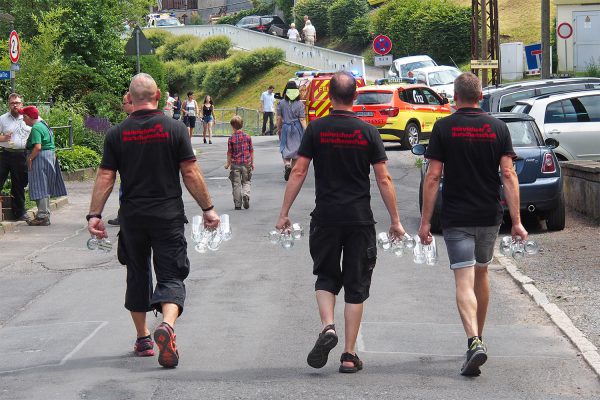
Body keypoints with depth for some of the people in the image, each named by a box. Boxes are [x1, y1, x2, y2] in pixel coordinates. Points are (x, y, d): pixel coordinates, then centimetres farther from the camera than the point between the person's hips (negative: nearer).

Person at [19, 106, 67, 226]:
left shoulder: (36, 128, -17)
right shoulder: (43, 124, 15)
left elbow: (37, 147, -26)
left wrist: (30, 158, -16)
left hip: (40, 158, -10)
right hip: (50, 156, 10)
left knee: (40, 188, -6)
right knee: (44, 188, 15)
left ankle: (42, 216, -4)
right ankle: (45, 214, 20)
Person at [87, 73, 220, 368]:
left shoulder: (117, 134, 0)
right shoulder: (174, 128, -5)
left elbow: (105, 177, -2)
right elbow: (191, 173, -5)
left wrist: (94, 214, 3)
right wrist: (208, 209, 2)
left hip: (132, 218, 2)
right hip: (168, 216, -2)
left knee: (138, 276, 17)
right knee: (171, 276, 0)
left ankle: (142, 339, 26)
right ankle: (167, 325, -28)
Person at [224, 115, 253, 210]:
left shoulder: (231, 138, -7)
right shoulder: (247, 137, 0)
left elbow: (229, 153, -3)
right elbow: (251, 151, 5)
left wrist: (228, 163, 11)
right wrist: (252, 162, 15)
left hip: (235, 164, -1)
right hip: (246, 163, 2)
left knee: (236, 184, 5)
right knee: (246, 182, 14)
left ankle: (237, 204, 5)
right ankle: (246, 195, -14)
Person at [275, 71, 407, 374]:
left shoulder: (317, 129, -1)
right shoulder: (368, 132, -1)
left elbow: (298, 172, -3)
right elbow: (384, 180, -1)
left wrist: (284, 213, 3)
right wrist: (395, 220, 5)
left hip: (325, 218, 0)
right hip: (360, 219, 0)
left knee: (326, 277, 17)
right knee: (356, 286, 7)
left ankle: (328, 326, -10)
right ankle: (349, 355, 7)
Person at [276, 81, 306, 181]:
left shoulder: (281, 103, -5)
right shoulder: (300, 104, -8)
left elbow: (279, 118, 1)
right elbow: (302, 119, -10)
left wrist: (278, 129, 14)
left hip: (285, 128, 0)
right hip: (297, 128, 0)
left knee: (285, 149, 8)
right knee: (296, 150, 11)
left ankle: (287, 164, -19)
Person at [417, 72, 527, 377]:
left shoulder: (443, 128, -5)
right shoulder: (497, 128, 1)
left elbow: (433, 176, -8)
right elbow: (508, 174, -5)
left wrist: (425, 221, -4)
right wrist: (516, 221, -5)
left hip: (456, 217, -3)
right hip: (489, 216, 3)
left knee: (464, 281, -7)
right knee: (481, 274, 21)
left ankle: (474, 342, -26)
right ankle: (478, 337, 33)